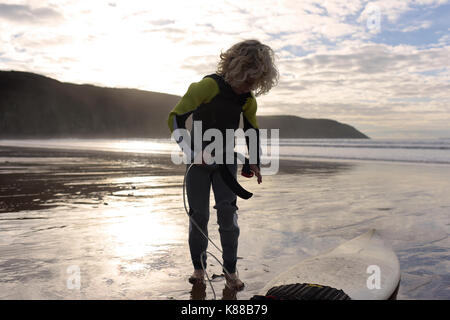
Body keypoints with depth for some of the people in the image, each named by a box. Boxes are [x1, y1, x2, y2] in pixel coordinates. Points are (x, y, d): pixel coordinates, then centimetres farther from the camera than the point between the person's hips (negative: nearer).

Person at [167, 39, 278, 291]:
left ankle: (230, 270, 6)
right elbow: (175, 119, -19)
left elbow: (253, 131, 13)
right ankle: (199, 267, 17)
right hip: (199, 161, -3)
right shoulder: (209, 86, -20)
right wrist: (193, 153, -25)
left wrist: (254, 162, 2)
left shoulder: (248, 99, -2)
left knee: (228, 213, -7)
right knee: (199, 215, -1)